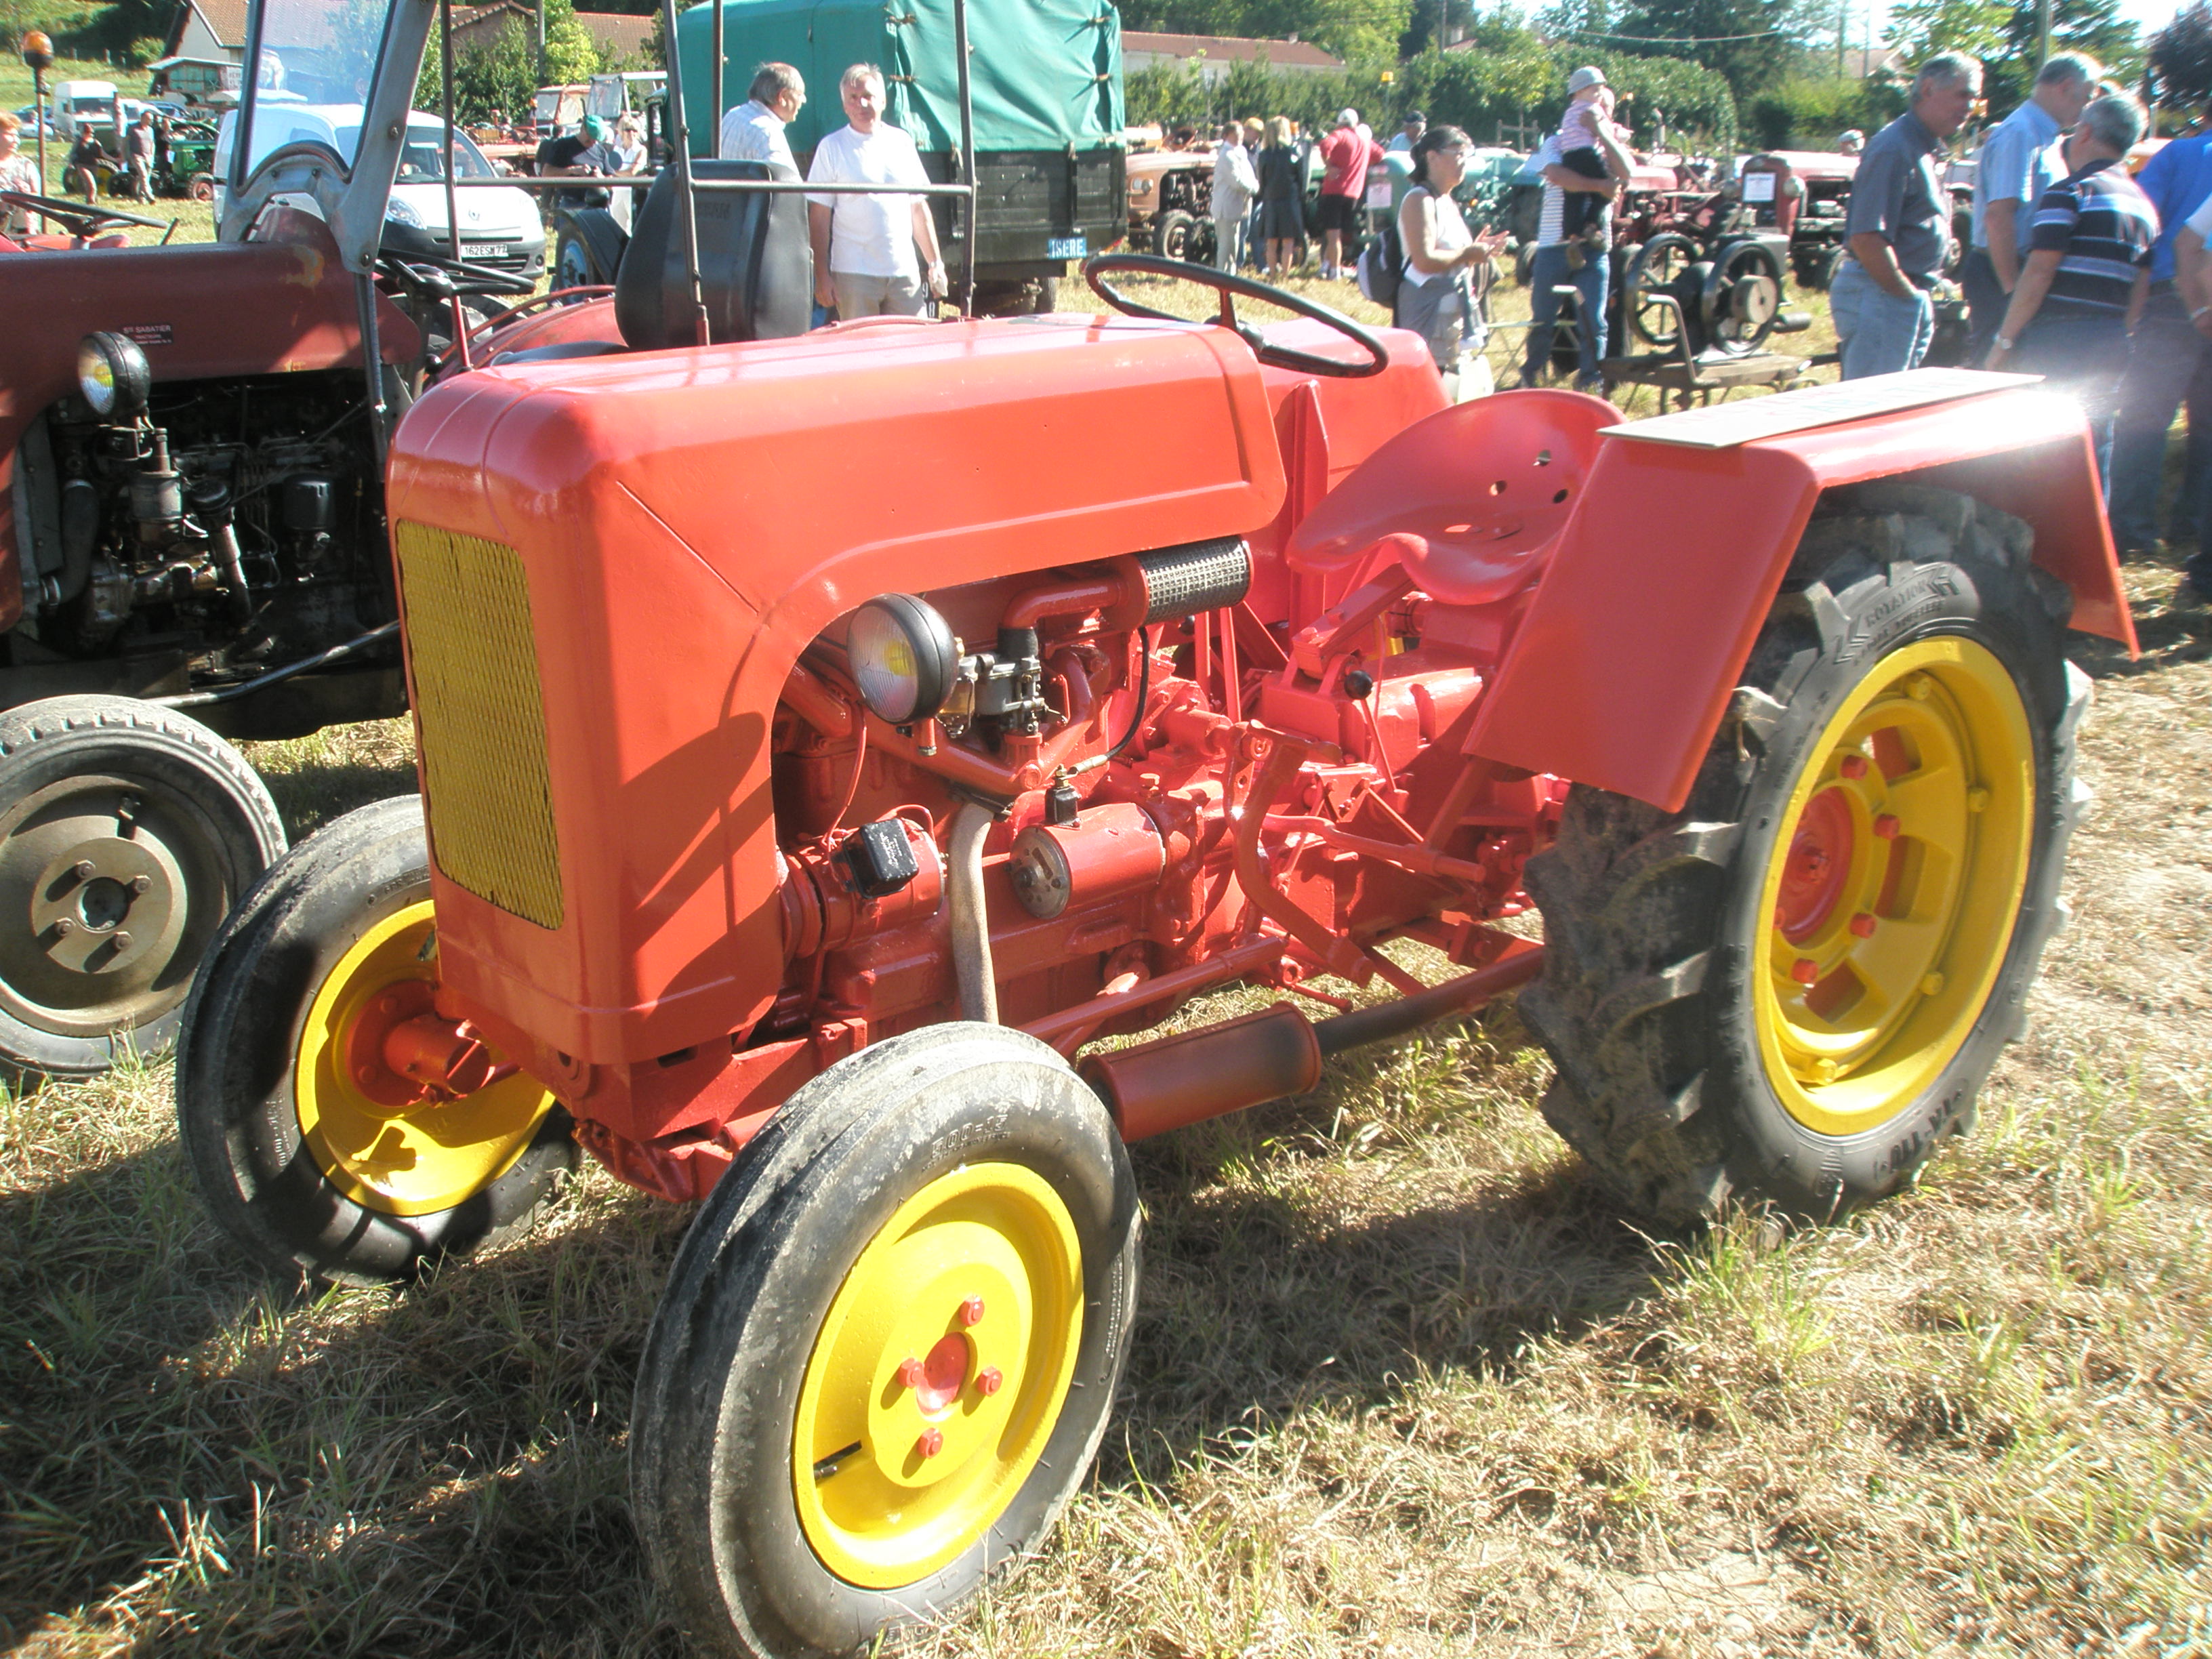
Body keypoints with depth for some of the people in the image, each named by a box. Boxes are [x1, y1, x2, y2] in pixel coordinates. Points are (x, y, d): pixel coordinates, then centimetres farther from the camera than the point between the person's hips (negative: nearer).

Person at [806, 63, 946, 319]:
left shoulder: (902, 142, 13)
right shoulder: (832, 147, 3)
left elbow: (919, 207, 17)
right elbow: (819, 217, 0)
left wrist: (935, 262, 12)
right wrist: (822, 276, -7)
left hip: (905, 270, 3)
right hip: (854, 273, -3)